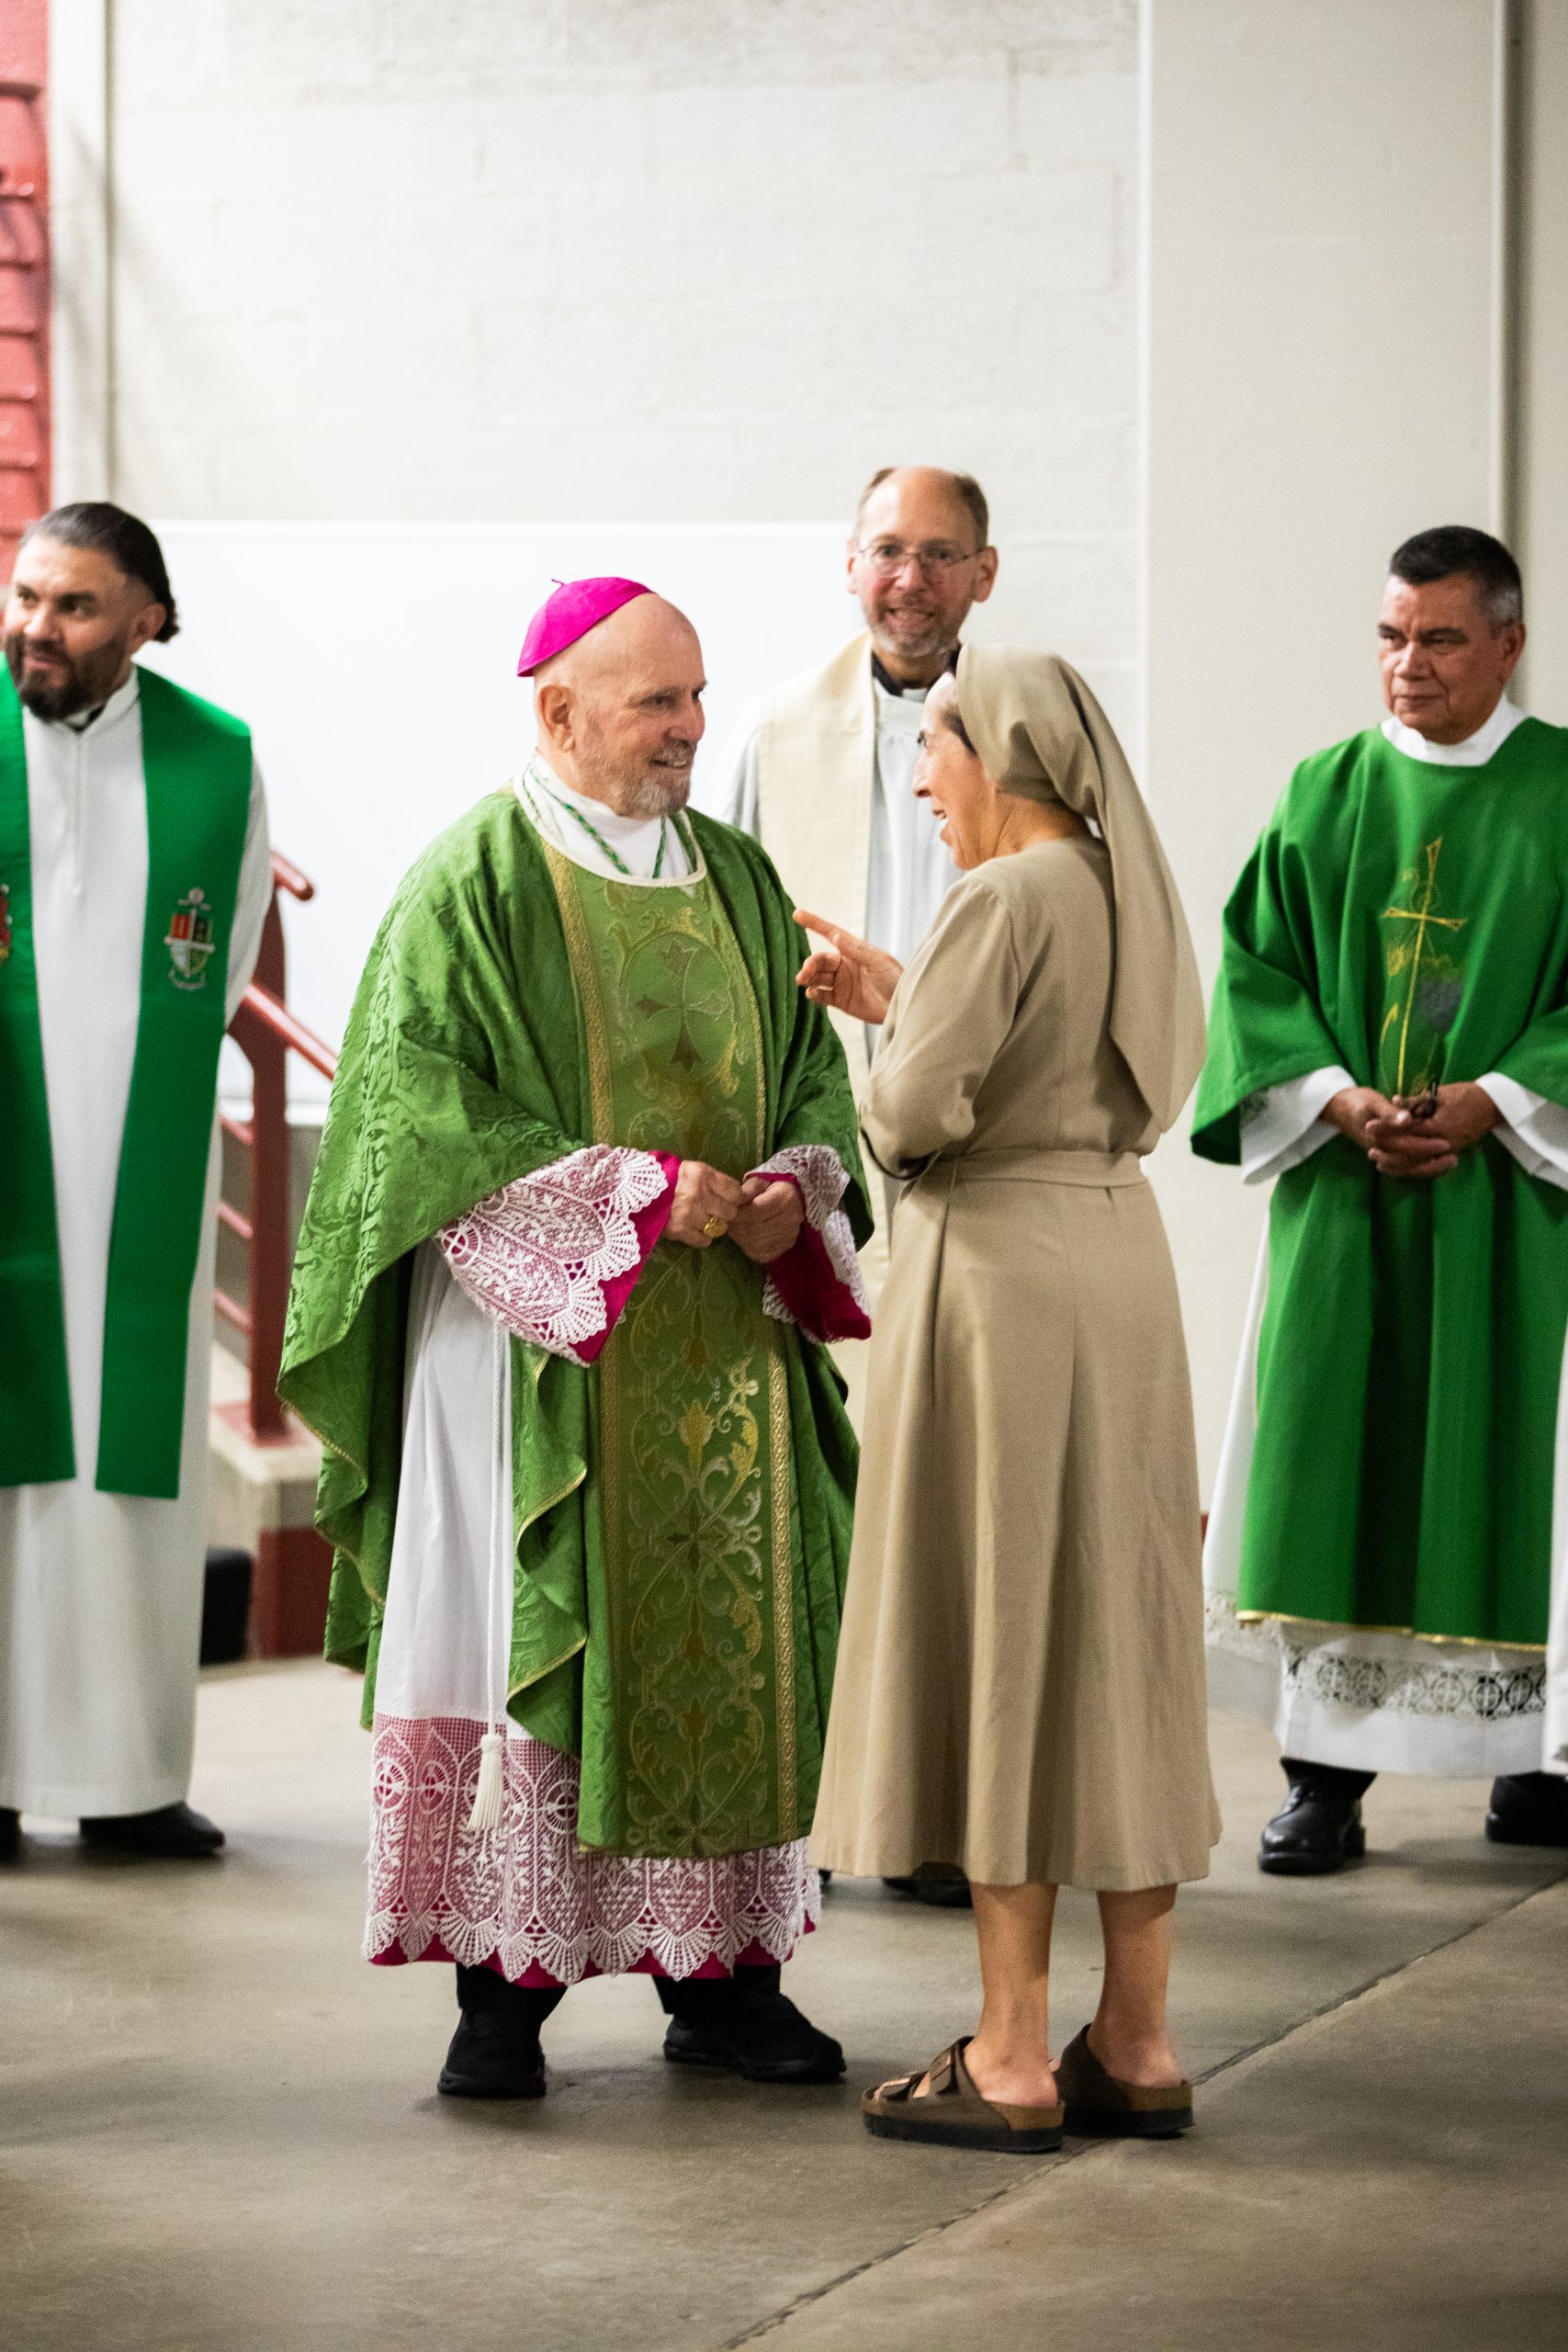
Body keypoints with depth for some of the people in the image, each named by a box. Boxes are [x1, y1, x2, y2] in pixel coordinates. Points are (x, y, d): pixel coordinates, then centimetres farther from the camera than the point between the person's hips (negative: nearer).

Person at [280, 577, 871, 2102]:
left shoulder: (736, 880, 12)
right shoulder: (472, 886, -5)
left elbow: (812, 1075, 15)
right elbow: (425, 1115, -12)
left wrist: (793, 1191, -8)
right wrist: (639, 1193, -18)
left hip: (723, 1341, 5)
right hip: (538, 1335, -5)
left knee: (729, 1641, 5)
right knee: (529, 1642, -4)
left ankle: (716, 1971, 13)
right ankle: (505, 1980, 3)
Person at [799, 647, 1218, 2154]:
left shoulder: (1005, 898, -15)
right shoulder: (1124, 891, 10)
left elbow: (917, 1109, -20)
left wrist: (887, 1040, 1)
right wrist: (901, 1000, 16)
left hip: (998, 1267, -8)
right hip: (1118, 1255, 8)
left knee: (999, 1638, -2)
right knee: (1119, 1636, 11)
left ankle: (1012, 2060, 2)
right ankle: (1138, 2044, 15)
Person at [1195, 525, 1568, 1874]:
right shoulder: (1325, 796, 9)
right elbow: (1259, 967, 5)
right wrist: (1337, 1100, -10)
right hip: (1343, 1190, 2)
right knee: (1332, 1467, -1)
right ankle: (1326, 1768, 2)